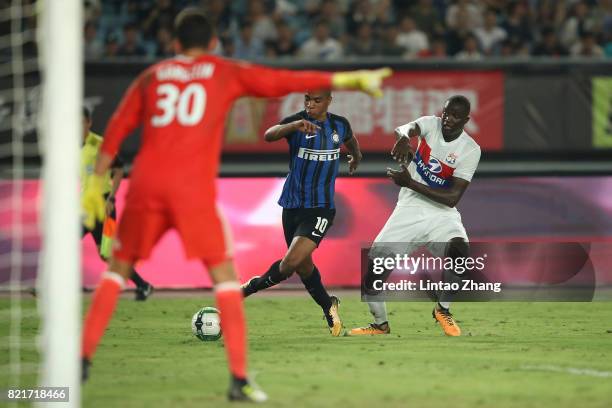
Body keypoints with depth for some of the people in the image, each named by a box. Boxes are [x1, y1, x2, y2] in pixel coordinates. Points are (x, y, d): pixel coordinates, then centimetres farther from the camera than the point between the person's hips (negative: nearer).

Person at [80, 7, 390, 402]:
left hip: (146, 184, 3)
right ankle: (239, 378, -6)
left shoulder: (151, 77, 19)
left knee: (118, 269, 17)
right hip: (193, 188, -3)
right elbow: (286, 81, 8)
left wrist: (97, 183, 20)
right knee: (225, 277, 3)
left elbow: (115, 131, 15)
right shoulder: (226, 73, 12)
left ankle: (83, 357, 9)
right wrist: (350, 80, 11)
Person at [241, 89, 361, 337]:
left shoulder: (340, 125, 0)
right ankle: (328, 307, 35)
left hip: (321, 208, -1)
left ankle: (254, 286, 4)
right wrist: (294, 126, -50)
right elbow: (269, 135, -31)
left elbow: (350, 139, 26)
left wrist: (356, 157, 47)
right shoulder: (296, 122, -9)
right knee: (303, 265, 13)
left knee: (293, 261, -19)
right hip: (292, 205, 1)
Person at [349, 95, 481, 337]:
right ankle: (380, 325, 14)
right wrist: (405, 137, -53)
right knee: (373, 269, -10)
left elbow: (452, 198, -17)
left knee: (459, 250, -32)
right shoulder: (430, 124, -3)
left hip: (441, 213, -2)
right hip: (409, 210, 2)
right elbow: (409, 128, -27)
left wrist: (410, 183, -26)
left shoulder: (470, 150, -10)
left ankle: (443, 309, -6)